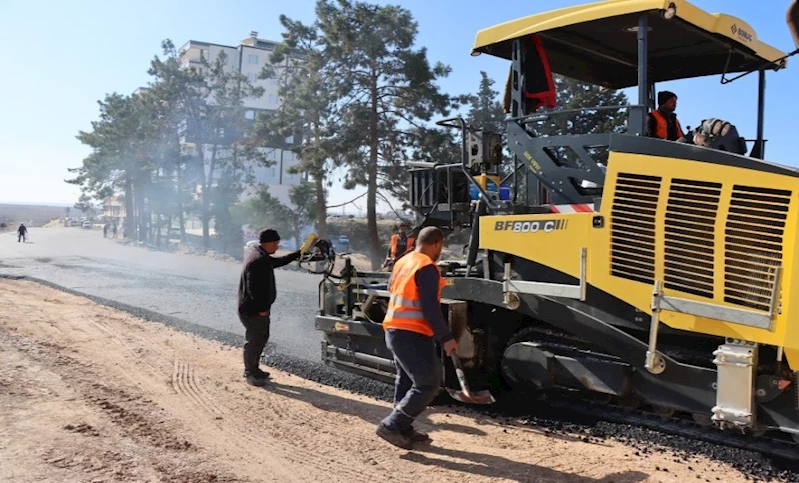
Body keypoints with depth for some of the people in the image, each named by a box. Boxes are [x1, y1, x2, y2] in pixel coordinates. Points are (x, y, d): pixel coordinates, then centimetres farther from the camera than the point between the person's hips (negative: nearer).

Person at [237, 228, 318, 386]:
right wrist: (262, 308, -21)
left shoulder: (261, 256, 11)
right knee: (253, 341, 1)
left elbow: (278, 261, 25)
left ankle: (253, 369, 31)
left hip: (258, 308, 11)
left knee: (261, 338, 19)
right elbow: (253, 287, -27)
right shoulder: (259, 260, -23)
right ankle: (250, 373, 13)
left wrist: (299, 253, 24)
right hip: (254, 310, -11)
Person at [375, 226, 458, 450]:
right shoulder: (427, 268, -16)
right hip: (412, 334, -10)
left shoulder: (402, 262, 12)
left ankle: (404, 430, 24)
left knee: (406, 381, 18)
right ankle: (391, 425, -7)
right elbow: (430, 308, -20)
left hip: (394, 330, 10)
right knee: (428, 385, -5)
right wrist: (446, 338, -17)